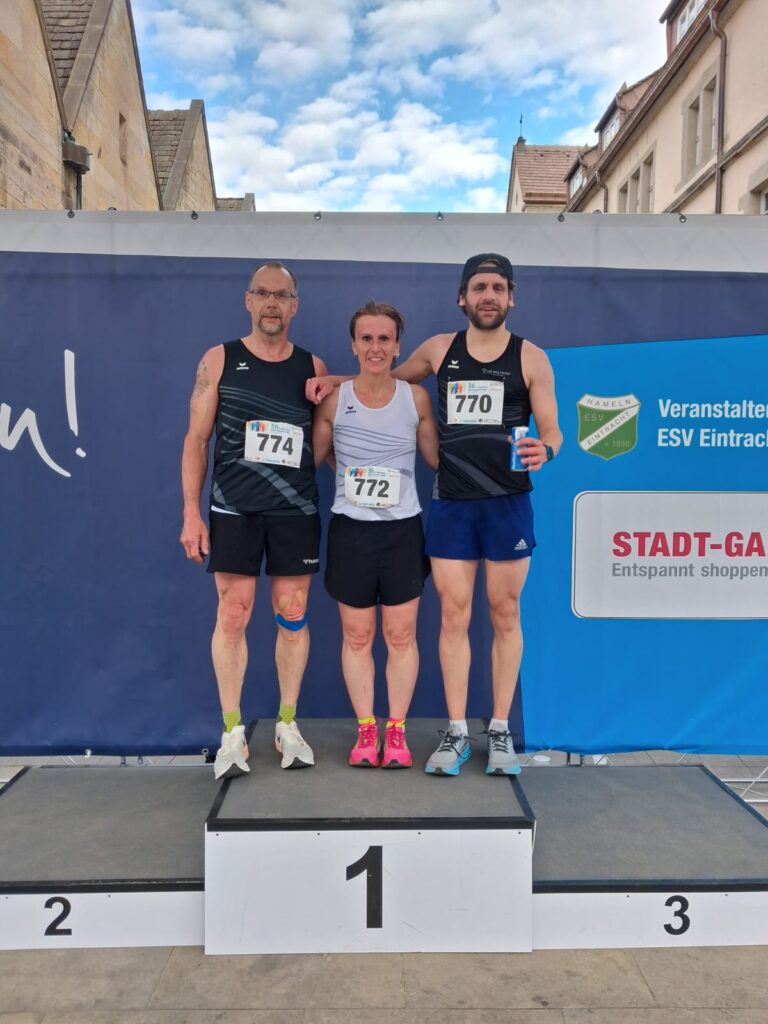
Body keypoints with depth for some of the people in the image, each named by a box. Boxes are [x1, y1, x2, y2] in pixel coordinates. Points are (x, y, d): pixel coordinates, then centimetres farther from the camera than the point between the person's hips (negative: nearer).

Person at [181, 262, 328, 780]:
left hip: (297, 511, 2)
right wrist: (191, 512, -5)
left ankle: (288, 725, 21)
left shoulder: (313, 367, 7)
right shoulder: (219, 360, 3)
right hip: (233, 510, -1)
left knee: (293, 616, 6)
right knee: (233, 615, 0)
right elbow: (197, 440, 2)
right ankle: (232, 732, 13)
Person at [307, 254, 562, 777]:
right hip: (451, 503, 2)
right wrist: (336, 380, 12)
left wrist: (544, 450, -23)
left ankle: (501, 730, 19)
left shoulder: (531, 357, 2)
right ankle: (456, 732, 14)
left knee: (505, 616, 6)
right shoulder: (440, 348, 8)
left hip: (508, 503, -1)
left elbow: (552, 430, 1)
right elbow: (391, 377, 26)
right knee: (453, 616, 3)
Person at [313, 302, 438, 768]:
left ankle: (397, 730, 22)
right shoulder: (333, 399, -1)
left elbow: (438, 458, 7)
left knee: (401, 635, 6)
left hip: (403, 529, 0)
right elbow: (311, 457, 9)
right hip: (351, 529, 0)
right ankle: (366, 730, 24)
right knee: (357, 636, 9)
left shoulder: (416, 397, 1)